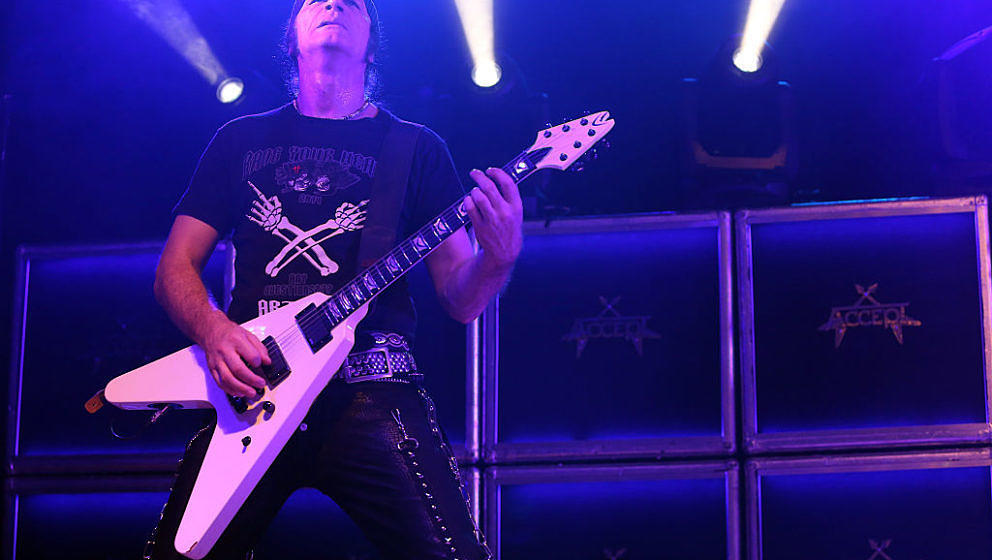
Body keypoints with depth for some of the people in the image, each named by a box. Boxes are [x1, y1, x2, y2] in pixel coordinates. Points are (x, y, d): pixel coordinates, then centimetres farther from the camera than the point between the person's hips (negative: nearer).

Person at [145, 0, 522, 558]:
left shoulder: (416, 149, 15)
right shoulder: (241, 140, 18)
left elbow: (460, 299, 11)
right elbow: (175, 268, 16)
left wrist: (499, 257, -13)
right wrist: (214, 331, -6)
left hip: (371, 391, -1)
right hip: (250, 388, 2)